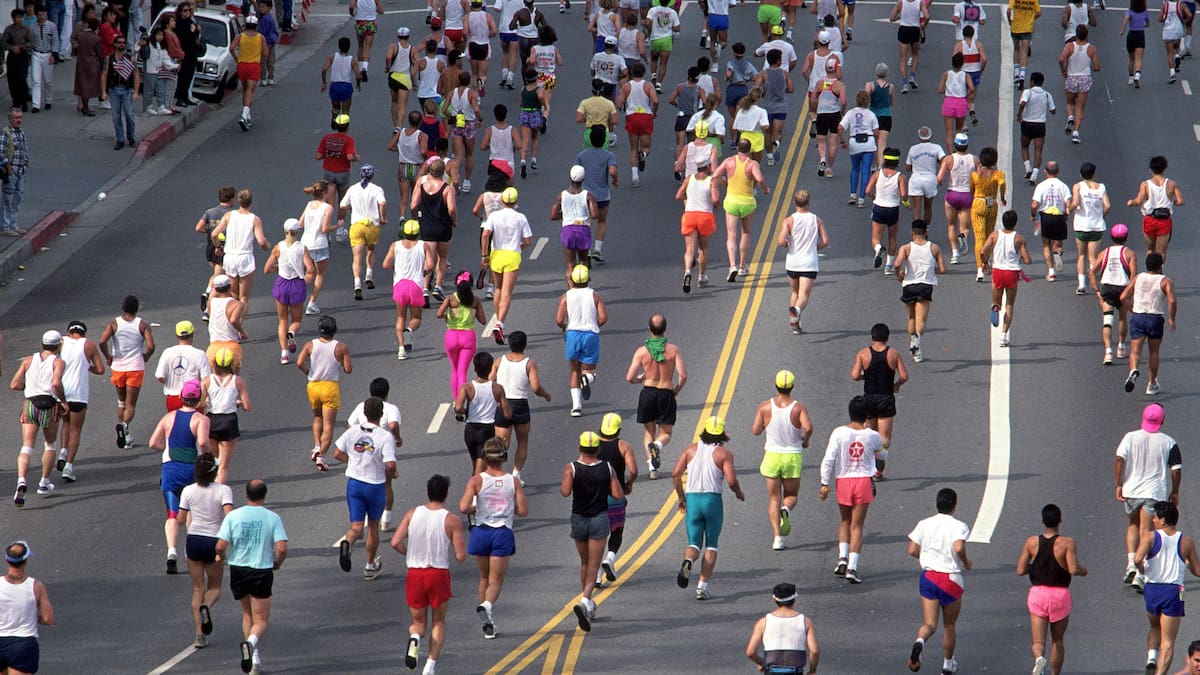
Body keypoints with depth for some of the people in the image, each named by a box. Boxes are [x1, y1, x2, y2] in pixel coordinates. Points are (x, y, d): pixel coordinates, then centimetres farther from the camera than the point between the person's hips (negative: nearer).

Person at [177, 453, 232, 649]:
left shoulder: (189, 491, -2)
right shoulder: (223, 490, -9)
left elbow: (180, 520, 4)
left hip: (194, 540, 2)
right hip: (214, 542, -2)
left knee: (198, 589, 11)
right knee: (214, 588, 16)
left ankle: (200, 634, 0)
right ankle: (206, 608, -20)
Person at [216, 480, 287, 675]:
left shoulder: (233, 516, -4)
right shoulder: (272, 518, -6)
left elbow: (220, 547, -10)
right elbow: (282, 549, -13)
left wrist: (224, 557, 13)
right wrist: (277, 563, 8)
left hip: (238, 571, 2)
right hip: (262, 572, -2)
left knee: (247, 613, 23)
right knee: (261, 620, 4)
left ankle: (253, 655, 15)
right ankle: (251, 642, -27)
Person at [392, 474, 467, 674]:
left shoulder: (412, 514, -1)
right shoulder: (452, 521, -8)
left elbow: (396, 543, -8)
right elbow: (461, 556, -10)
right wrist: (463, 545, 12)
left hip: (414, 574, 2)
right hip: (439, 574, -2)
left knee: (418, 622, 17)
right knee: (438, 622, 17)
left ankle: (414, 638, -19)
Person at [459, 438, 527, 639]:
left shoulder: (477, 481, -6)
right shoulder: (513, 481, -2)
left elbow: (464, 508, -16)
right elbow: (523, 511, -2)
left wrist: (475, 509, 6)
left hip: (481, 532, 1)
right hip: (503, 534, -1)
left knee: (484, 577, 18)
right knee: (496, 580, 1)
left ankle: (488, 624, 20)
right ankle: (487, 605, -31)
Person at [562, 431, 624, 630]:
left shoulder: (572, 468, -8)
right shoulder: (607, 469, -5)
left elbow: (565, 492, -21)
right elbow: (618, 495, -7)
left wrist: (562, 486, 0)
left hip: (578, 519, 1)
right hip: (600, 519, -1)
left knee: (585, 563, 21)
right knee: (593, 566, -5)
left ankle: (589, 606, 30)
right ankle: (584, 602, -28)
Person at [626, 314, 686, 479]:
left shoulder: (642, 351, -6)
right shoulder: (674, 350, -6)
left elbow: (629, 378, -9)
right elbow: (683, 375, -14)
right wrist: (677, 390, 6)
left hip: (648, 393, 1)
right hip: (666, 394, -1)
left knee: (649, 432, 18)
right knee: (665, 434, 11)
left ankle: (652, 467, 5)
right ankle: (658, 445, -26)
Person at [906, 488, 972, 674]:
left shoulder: (924, 524, 2)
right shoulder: (959, 526, -10)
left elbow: (912, 550, -1)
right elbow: (959, 548, -26)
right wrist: (966, 563, -5)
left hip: (928, 576, 2)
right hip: (951, 579, -2)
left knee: (930, 623, 2)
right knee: (950, 624, 17)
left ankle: (919, 641, -32)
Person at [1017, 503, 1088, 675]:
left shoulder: (1032, 542, -3)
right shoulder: (1067, 543, -11)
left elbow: (1020, 570, -3)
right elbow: (1074, 569, -20)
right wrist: (1083, 570, 3)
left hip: (1037, 593, 1)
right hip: (1060, 594, -1)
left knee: (1038, 641, -1)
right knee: (1057, 640, 17)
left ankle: (1039, 658, -33)